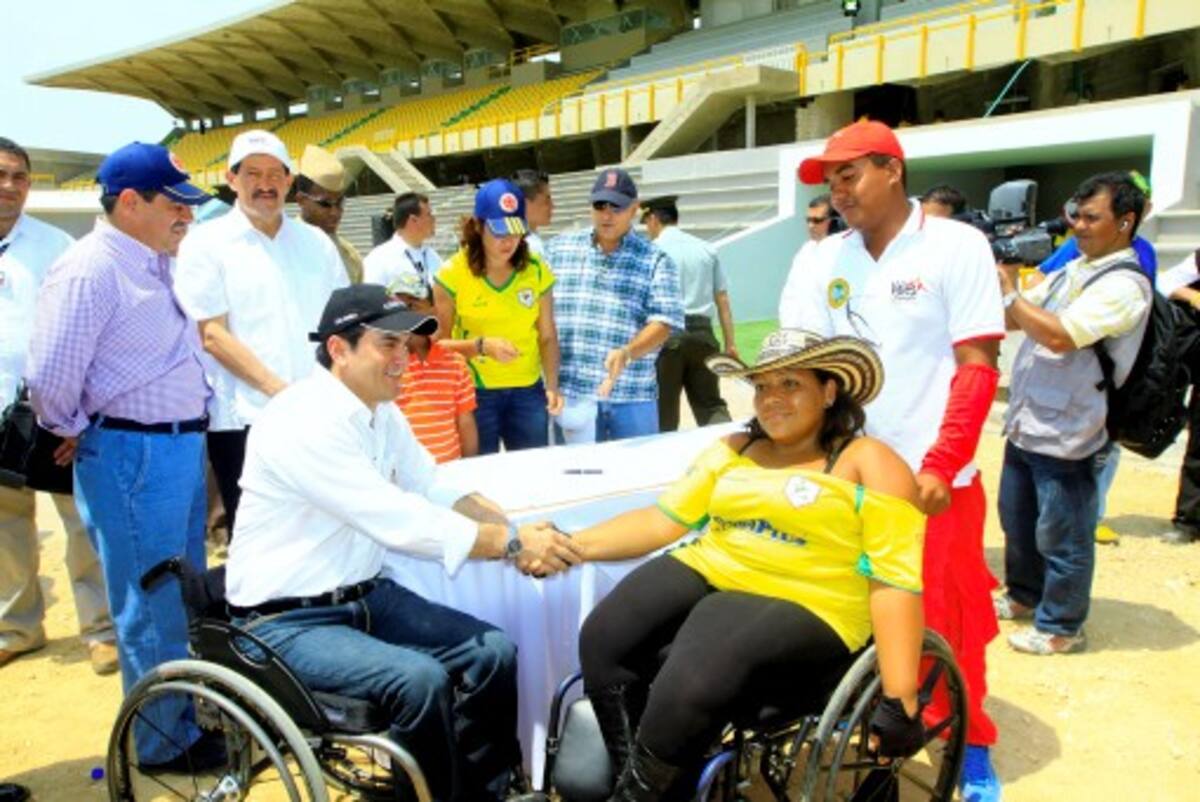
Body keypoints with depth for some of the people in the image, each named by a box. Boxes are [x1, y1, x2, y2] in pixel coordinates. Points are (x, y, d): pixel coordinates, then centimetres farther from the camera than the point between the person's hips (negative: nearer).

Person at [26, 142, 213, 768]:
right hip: (132, 458, -9)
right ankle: (166, 744, 21)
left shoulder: (154, 265, 12)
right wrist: (77, 432, -4)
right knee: (152, 611, 5)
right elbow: (49, 376, -20)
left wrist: (189, 433, 11)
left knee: (186, 602, 20)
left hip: (182, 447, 9)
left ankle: (191, 715, 37)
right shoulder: (90, 269, -17)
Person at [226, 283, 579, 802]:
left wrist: (513, 532, -13)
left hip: (365, 596, 8)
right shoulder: (304, 423, -25)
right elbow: (401, 522, -30)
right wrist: (513, 544, -26)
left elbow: (436, 491, 5)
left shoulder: (381, 411, 4)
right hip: (287, 620, -8)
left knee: (493, 652, -4)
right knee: (421, 680, -28)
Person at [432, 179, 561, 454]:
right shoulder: (452, 274, -7)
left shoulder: (537, 271, 1)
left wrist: (552, 386, -7)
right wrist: (482, 345, -21)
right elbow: (440, 343, -5)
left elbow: (547, 336, 5)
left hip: (527, 391, 2)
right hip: (475, 392, -2)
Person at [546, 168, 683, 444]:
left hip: (632, 398, -1)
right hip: (569, 394, 1)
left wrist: (627, 354, -25)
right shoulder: (558, 248, 9)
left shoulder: (655, 261, 2)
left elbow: (664, 322, -7)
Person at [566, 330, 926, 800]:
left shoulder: (868, 464, 0)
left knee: (692, 683, -31)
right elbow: (662, 519, 11)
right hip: (707, 575, 6)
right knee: (603, 642, -20)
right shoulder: (734, 451, 17)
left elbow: (896, 579, -7)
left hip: (801, 607, -5)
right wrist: (571, 545, 0)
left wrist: (899, 699, -15)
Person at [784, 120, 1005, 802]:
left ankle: (972, 746, 29)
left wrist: (939, 466, -18)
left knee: (946, 619, 7)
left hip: (932, 476, -3)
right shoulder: (826, 259, 6)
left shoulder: (957, 246, -6)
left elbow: (977, 367, -10)